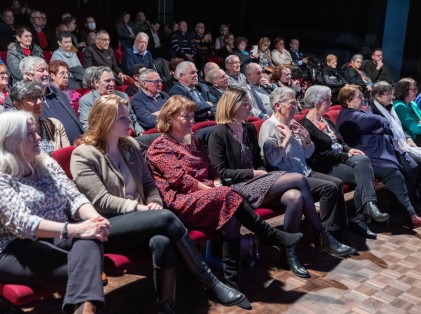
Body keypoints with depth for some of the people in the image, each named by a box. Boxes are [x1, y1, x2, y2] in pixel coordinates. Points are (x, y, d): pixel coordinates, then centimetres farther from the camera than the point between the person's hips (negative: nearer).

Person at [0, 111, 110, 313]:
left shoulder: (47, 164, 13)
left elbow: (75, 198, 4)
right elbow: (22, 222, -22)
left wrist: (95, 218, -20)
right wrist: (75, 229, -33)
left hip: (60, 238, 5)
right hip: (20, 248, -4)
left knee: (90, 237, -33)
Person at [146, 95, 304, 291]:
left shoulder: (193, 141, 23)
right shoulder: (159, 148, 0)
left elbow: (211, 170, 19)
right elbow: (181, 179, -11)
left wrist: (218, 186, -5)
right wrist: (215, 191, -18)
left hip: (206, 195, 6)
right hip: (181, 203, -6)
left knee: (231, 216, -28)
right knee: (227, 196, -32)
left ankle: (233, 281, -32)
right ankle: (272, 236, -20)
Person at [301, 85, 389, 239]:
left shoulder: (327, 121, 21)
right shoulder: (306, 126, -8)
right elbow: (318, 155, -14)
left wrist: (349, 149, 1)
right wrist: (345, 155, -12)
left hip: (341, 159, 7)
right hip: (325, 167, -7)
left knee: (362, 160, -25)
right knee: (364, 176, -25)